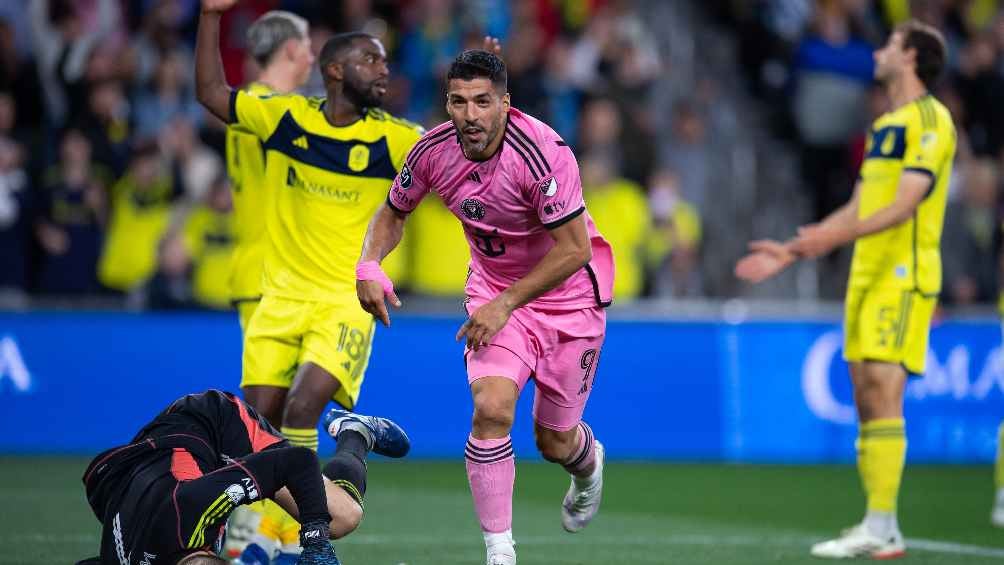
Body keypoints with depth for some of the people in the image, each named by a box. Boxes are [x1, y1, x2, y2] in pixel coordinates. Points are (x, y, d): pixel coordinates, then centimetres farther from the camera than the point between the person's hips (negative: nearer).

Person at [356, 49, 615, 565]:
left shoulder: (542, 152, -30)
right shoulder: (434, 151, -14)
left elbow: (575, 249, -27)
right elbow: (393, 211, 5)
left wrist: (506, 304, -27)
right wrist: (369, 264, -15)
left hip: (567, 294, -3)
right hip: (494, 290, 3)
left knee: (555, 444, 8)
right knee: (491, 407, -23)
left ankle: (587, 463, 48)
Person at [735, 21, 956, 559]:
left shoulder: (929, 120, -8)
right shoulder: (884, 125, 21)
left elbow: (905, 204, -18)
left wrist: (838, 235, -28)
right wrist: (791, 252, 21)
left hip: (904, 275, -9)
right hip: (866, 273, 9)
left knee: (882, 389, -16)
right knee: (865, 396, 5)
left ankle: (882, 529, -18)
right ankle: (875, 527, 8)